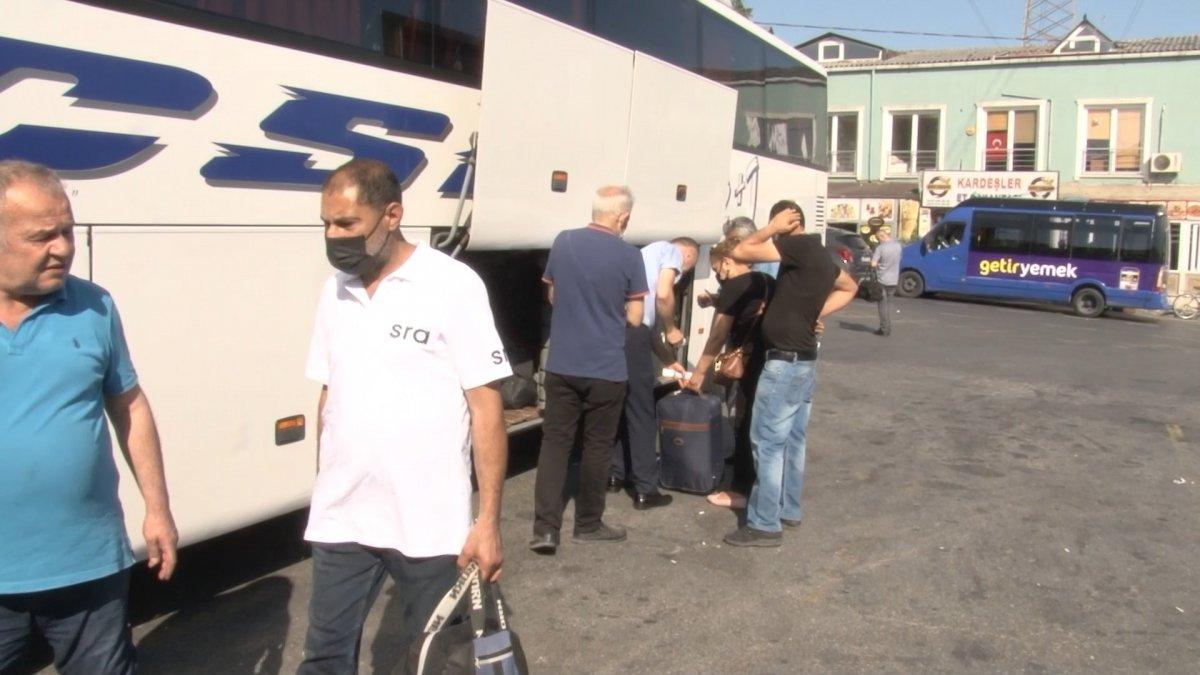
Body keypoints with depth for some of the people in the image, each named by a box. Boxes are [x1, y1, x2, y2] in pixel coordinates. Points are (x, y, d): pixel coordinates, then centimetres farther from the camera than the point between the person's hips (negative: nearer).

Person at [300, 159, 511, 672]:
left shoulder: (452, 285, -11)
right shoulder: (334, 290, 7)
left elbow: (486, 408, -11)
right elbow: (329, 397, 14)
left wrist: (488, 520, -14)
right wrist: (324, 489, 13)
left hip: (428, 525, -4)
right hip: (340, 519, 5)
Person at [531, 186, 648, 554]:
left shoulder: (562, 242, 1)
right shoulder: (628, 255, -10)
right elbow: (634, 318, -4)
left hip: (562, 365, 3)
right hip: (606, 369, -2)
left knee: (555, 442, 8)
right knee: (597, 446, 11)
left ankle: (545, 528, 1)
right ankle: (588, 524, 23)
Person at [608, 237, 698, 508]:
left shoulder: (653, 251, 33)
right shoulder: (673, 251, 8)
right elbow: (663, 294, -11)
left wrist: (667, 359, 32)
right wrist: (672, 329, 6)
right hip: (631, 331, -8)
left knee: (620, 407, 21)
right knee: (641, 413, 1)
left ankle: (615, 475, 30)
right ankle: (645, 490, 7)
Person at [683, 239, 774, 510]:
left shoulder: (733, 287, -8)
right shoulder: (769, 282, 15)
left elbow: (718, 337, -10)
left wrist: (699, 374, -4)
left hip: (754, 365, -8)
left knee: (747, 426, 1)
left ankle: (741, 490, 7)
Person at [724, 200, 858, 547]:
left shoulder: (800, 246, -16)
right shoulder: (819, 256, 11)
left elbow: (740, 253, -18)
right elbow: (850, 287, 30)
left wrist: (771, 229, -5)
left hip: (784, 362, -10)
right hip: (804, 361, 10)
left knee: (767, 442, -5)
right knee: (792, 440, 16)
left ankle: (765, 524, -1)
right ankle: (789, 509, 27)